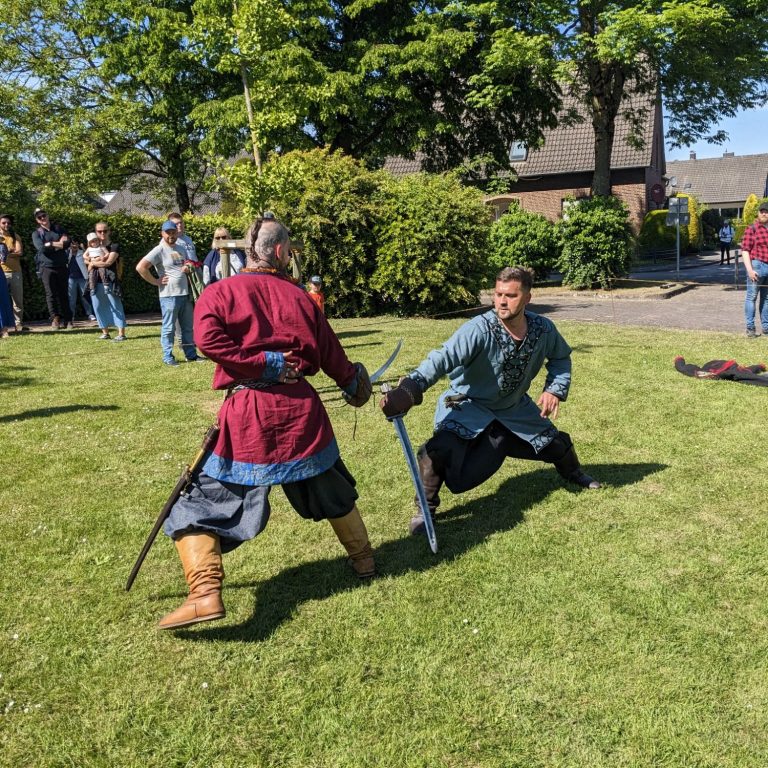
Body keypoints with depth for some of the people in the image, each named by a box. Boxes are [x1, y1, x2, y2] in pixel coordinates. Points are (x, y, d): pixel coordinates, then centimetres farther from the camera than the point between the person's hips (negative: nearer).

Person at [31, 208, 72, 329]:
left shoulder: (58, 229, 14)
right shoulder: (36, 233, 5)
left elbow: (67, 242, 0)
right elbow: (41, 248, -11)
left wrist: (50, 244, -10)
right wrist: (58, 244, -8)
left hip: (62, 266, 2)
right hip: (47, 267, -2)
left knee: (64, 293, 4)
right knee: (51, 294, -6)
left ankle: (66, 319, 10)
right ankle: (55, 319, -5)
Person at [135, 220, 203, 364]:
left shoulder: (181, 249, 14)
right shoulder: (159, 250, -8)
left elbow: (188, 266, 29)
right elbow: (140, 267, -16)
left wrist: (188, 268, 5)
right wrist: (155, 281, -13)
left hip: (185, 293, 7)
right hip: (169, 295, -7)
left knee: (188, 327, 12)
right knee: (169, 328, 0)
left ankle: (191, 354, 20)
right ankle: (168, 357, 7)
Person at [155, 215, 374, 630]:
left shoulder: (220, 291, 1)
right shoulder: (300, 296, 9)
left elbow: (208, 337, -18)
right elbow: (329, 353, 14)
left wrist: (263, 363, -12)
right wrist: (352, 384, 31)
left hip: (246, 413, -3)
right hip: (301, 408, 3)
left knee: (202, 503, 6)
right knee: (333, 490, 25)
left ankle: (205, 594, -9)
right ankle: (363, 558, 41)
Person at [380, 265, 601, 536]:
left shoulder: (543, 329, -15)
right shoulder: (478, 330, -32)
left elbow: (561, 357, 6)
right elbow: (443, 358, -44)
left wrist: (555, 390, -10)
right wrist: (410, 388, -61)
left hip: (515, 409, 5)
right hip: (469, 407, -5)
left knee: (557, 445, 19)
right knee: (440, 450, -32)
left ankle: (574, 474, 58)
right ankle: (426, 508, -6)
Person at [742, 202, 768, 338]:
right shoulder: (752, 229, -5)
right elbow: (745, 250, -9)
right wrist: (749, 269, -17)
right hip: (757, 266, -5)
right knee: (752, 297, -2)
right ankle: (750, 328, 2)